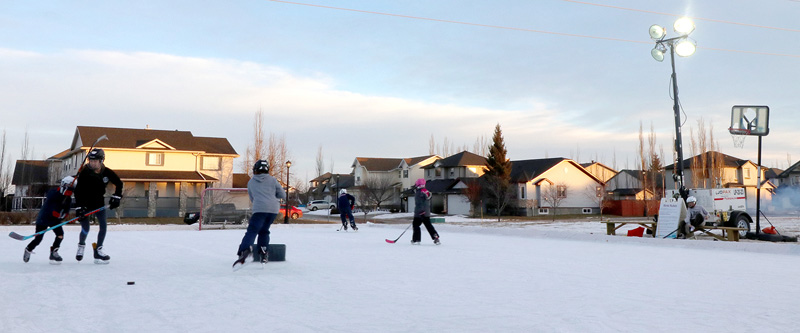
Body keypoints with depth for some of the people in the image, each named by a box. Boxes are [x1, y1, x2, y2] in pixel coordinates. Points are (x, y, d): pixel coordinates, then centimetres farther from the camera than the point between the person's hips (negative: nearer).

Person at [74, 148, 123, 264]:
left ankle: (98, 250, 8)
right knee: (85, 229, -9)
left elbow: (119, 183, 4)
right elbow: (78, 191, -18)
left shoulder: (107, 172, -12)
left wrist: (116, 197, -4)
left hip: (99, 203, 3)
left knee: (103, 227, -5)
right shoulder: (85, 173, -19)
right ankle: (81, 246, 21)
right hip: (85, 203, -3)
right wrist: (78, 208, -24)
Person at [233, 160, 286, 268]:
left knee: (252, 231, -12)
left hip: (260, 209, -2)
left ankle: (245, 250, -36)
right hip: (274, 208, 2)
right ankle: (263, 253, 11)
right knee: (264, 230, 18)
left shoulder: (251, 182, 19)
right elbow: (283, 195, 17)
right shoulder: (272, 180, 16)